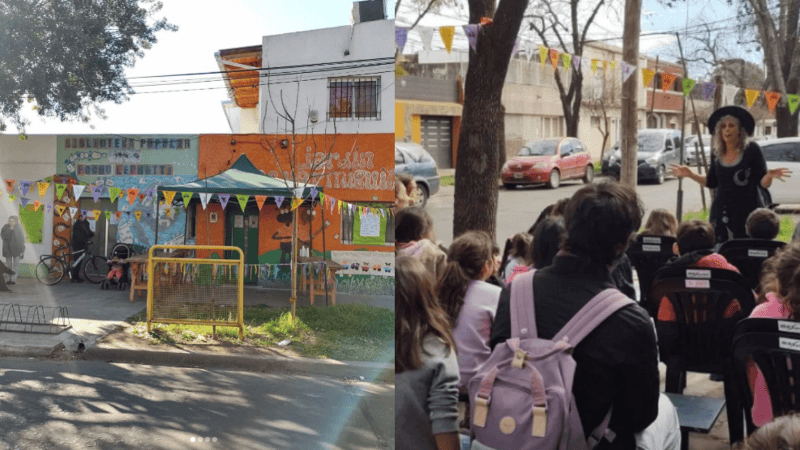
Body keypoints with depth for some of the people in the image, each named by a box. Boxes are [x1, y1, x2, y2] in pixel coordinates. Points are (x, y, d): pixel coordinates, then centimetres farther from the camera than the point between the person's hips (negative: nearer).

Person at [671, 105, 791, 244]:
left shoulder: (751, 150, -4)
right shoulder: (717, 155, 8)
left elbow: (763, 183, -5)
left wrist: (770, 176, -25)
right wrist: (690, 174, 12)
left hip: (747, 212, -4)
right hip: (721, 212, 4)